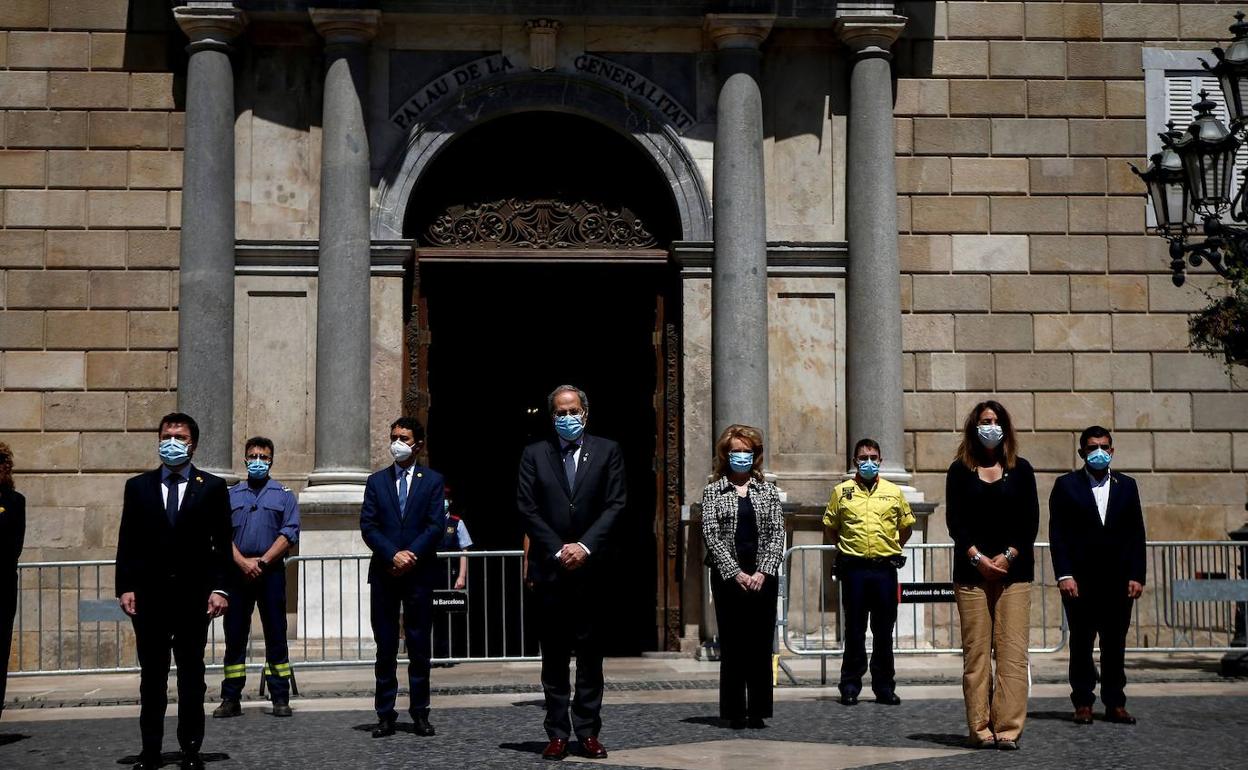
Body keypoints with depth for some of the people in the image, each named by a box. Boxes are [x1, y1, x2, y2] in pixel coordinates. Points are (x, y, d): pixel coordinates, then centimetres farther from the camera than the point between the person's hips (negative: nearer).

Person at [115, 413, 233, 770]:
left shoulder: (212, 487, 4)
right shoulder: (138, 486, 9)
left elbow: (222, 543, 2)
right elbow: (127, 542, 6)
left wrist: (219, 588, -7)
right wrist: (125, 587, -3)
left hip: (193, 593, -1)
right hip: (149, 593, 1)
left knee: (192, 675, 5)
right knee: (152, 675, 5)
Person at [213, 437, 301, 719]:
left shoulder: (284, 496, 8)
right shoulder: (230, 495, 13)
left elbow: (289, 534, -3)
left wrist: (261, 562, -12)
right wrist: (243, 562, -11)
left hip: (271, 571, -2)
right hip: (237, 572, 2)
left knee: (276, 635, -1)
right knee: (234, 635, 3)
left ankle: (280, 698, 2)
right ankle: (231, 700, 6)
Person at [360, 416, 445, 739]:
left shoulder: (432, 480, 6)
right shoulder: (376, 481, 11)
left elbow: (435, 526, -2)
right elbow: (368, 527, 2)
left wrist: (411, 554, -13)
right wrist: (393, 555, -12)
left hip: (419, 571, -1)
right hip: (383, 573, 1)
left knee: (419, 645, 2)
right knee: (385, 647, 2)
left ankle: (420, 712, 7)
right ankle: (385, 714, 5)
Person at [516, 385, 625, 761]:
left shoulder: (607, 451, 6)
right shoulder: (534, 454, 8)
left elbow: (615, 505, -1)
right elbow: (527, 509, 1)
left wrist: (585, 546, -11)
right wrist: (558, 550, -8)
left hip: (592, 566, 0)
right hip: (549, 568, 0)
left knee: (590, 653, 3)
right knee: (554, 655, 3)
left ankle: (588, 732, 7)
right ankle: (558, 733, 6)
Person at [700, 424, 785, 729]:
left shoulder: (767, 490, 9)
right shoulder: (713, 490, 4)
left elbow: (777, 533, 3)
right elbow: (711, 535, -4)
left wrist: (763, 571, -10)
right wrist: (736, 573, -12)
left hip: (762, 577, 2)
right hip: (728, 577, -1)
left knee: (761, 644, 1)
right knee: (732, 645, 1)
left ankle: (758, 710, 6)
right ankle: (734, 712, 5)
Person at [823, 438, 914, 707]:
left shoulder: (893, 492, 8)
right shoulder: (842, 492, 6)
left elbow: (906, 525, 19)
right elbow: (830, 526, 15)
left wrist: (891, 549, 13)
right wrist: (845, 548, 9)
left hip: (885, 568, 1)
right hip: (853, 569, -1)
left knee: (884, 630, 4)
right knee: (854, 629, 2)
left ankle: (884, 686, 11)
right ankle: (850, 686, 8)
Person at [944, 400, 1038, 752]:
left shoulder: (1020, 470, 10)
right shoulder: (960, 470, 9)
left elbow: (1030, 521, 4)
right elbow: (954, 521, 1)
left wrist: (1008, 556, -8)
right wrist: (978, 558, -10)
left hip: (1013, 570, 0)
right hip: (971, 571, 0)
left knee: (1012, 651, -7)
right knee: (976, 652, -2)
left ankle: (1008, 729, -8)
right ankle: (980, 729, 1)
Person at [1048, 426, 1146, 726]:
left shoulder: (1126, 485, 13)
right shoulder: (1066, 485, 4)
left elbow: (1136, 533, 10)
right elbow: (1057, 534, -1)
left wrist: (1137, 576, 2)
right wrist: (1064, 575, -9)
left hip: (1119, 580, 2)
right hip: (1080, 580, -2)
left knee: (1115, 644, 4)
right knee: (1081, 643, 1)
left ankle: (1115, 704, 10)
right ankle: (1083, 703, 7)